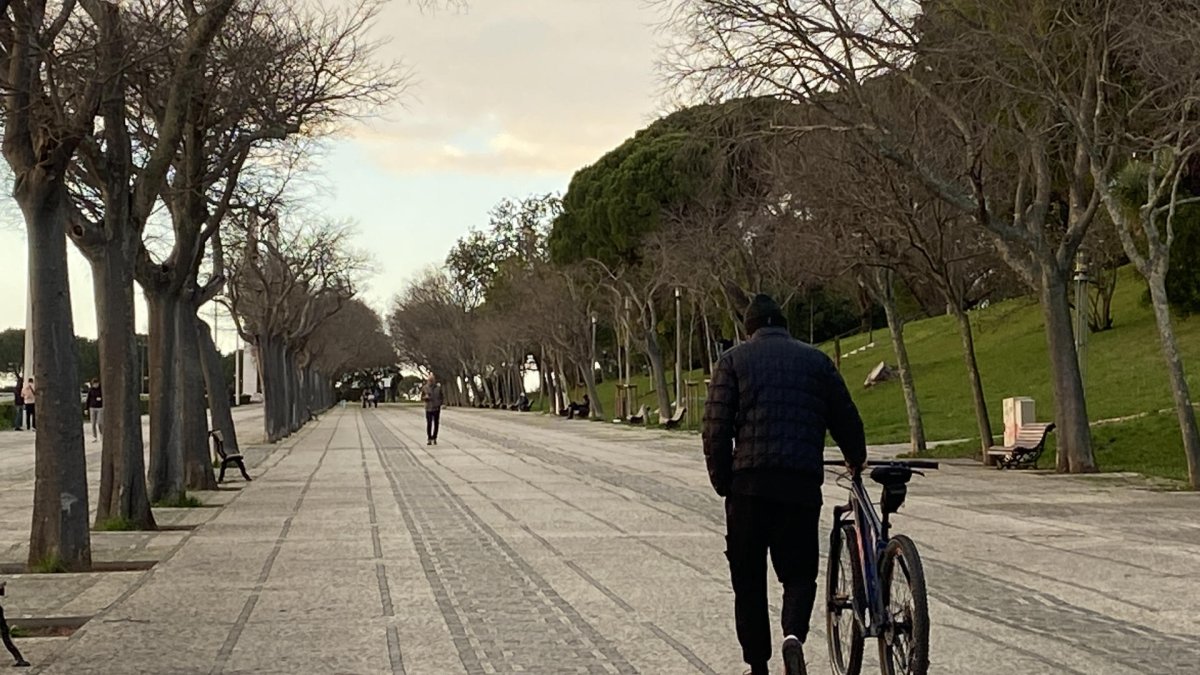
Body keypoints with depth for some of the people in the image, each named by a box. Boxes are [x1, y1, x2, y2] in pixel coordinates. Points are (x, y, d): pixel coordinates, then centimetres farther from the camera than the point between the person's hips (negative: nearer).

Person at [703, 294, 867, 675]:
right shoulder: (816, 361, 14)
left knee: (748, 579, 10)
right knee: (799, 572, 10)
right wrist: (856, 461, 31)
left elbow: (716, 428, -1)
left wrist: (722, 483, 6)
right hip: (803, 485, 1)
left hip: (749, 482, -1)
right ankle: (794, 634, -18)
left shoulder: (734, 361, 9)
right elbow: (847, 420, 12)